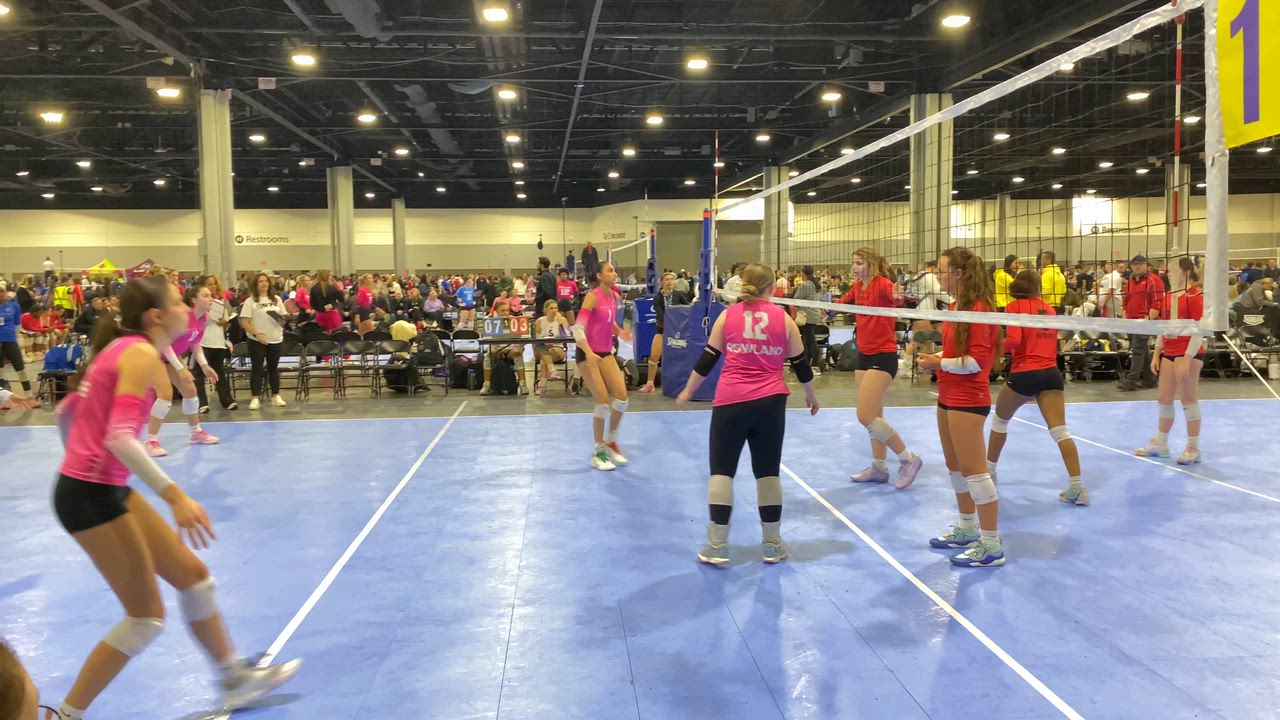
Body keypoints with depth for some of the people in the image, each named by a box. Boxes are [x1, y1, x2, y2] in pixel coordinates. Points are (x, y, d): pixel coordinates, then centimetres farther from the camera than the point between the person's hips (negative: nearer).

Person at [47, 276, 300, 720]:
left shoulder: (122, 348, 11)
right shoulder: (141, 353, -16)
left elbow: (66, 412, 19)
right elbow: (119, 438, -28)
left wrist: (80, 464, 30)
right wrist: (175, 496, -33)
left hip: (105, 489, 9)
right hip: (92, 496, -9)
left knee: (192, 574, 13)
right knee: (147, 617, 0)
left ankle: (236, 680, 25)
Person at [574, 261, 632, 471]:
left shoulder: (614, 296, 6)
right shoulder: (593, 296, -15)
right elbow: (578, 328, -21)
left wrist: (620, 332, 0)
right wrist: (588, 352, -35)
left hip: (605, 353, 7)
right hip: (588, 354, -7)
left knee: (621, 398, -2)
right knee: (603, 403, -8)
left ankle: (610, 441, 20)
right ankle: (598, 452, 8)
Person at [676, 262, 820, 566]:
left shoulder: (728, 315, 4)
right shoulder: (783, 318, 4)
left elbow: (707, 359, 6)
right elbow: (801, 363, 11)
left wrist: (688, 391, 17)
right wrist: (810, 395, 27)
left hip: (730, 401, -1)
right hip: (770, 403, 1)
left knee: (722, 470, 5)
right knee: (768, 471, 10)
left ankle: (717, 547, 4)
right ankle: (772, 545, 17)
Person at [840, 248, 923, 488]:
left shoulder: (882, 284, -17)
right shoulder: (857, 287, 6)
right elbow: (841, 305, 23)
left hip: (883, 356, -8)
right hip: (864, 354, 8)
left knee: (866, 416, -13)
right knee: (873, 415, 14)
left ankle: (908, 459, 2)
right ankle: (879, 468, 25)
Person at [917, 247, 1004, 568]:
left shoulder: (978, 309, -18)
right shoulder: (956, 306, 9)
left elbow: (977, 360, -21)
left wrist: (940, 364, -14)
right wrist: (936, 358, 1)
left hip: (968, 400, -10)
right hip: (949, 397, 10)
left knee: (974, 470, -4)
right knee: (955, 467, 18)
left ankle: (992, 545, 4)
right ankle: (967, 530, 32)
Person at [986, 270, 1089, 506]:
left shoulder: (1014, 306, 0)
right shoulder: (1048, 308, 16)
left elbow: (1013, 340, -13)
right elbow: (1050, 341, 19)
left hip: (1025, 373, -4)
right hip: (1051, 373, 4)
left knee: (1000, 419, 20)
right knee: (1060, 430, -2)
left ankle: (989, 471, 29)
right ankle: (1077, 487, -10)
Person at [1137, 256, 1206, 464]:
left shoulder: (1196, 295, -11)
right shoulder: (1170, 295, 12)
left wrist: (1187, 358, -20)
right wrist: (1157, 354, 14)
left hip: (1188, 354, -8)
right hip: (1169, 353, 8)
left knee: (1188, 400, -1)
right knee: (1163, 399, 12)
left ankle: (1193, 449, 9)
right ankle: (1160, 444, 23)